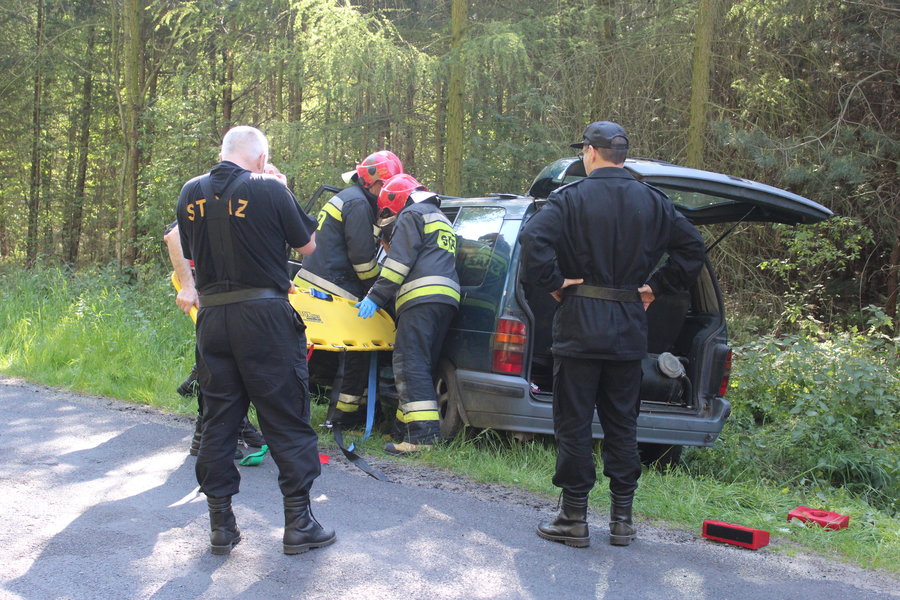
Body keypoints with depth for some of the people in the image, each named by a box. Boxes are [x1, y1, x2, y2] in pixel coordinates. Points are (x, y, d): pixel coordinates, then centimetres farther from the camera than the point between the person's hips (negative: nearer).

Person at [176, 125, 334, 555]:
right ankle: (298, 523, 7)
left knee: (218, 419, 12)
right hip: (264, 314, -4)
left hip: (212, 317, 5)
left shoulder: (191, 193, 7)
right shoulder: (269, 189, -8)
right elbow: (307, 245, 3)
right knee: (286, 421, 4)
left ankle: (221, 525, 15)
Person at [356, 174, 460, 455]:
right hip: (447, 298, 10)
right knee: (422, 366, 12)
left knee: (410, 365, -13)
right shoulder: (442, 221, 33)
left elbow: (399, 262, -9)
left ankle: (423, 432, -22)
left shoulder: (411, 215, 3)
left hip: (422, 298, -10)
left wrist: (375, 297, -9)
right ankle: (406, 426, 14)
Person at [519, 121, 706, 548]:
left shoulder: (572, 198, -7)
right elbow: (692, 248, 10)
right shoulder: (653, 202, 7)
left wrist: (553, 283, -10)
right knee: (622, 424, 12)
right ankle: (622, 520, 16)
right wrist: (655, 287, 11)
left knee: (574, 423, 3)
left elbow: (533, 239, -21)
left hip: (580, 325, -4)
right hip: (629, 329, 4)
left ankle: (574, 519, 6)